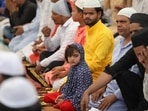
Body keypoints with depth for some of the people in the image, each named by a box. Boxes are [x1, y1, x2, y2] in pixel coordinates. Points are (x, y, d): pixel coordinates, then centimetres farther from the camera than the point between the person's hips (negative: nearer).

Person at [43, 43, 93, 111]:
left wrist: (65, 99, -19)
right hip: (69, 94, 10)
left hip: (78, 98, -10)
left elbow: (80, 92, -24)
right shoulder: (73, 68, 6)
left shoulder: (83, 71, -23)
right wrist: (63, 94, -1)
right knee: (47, 97, 8)